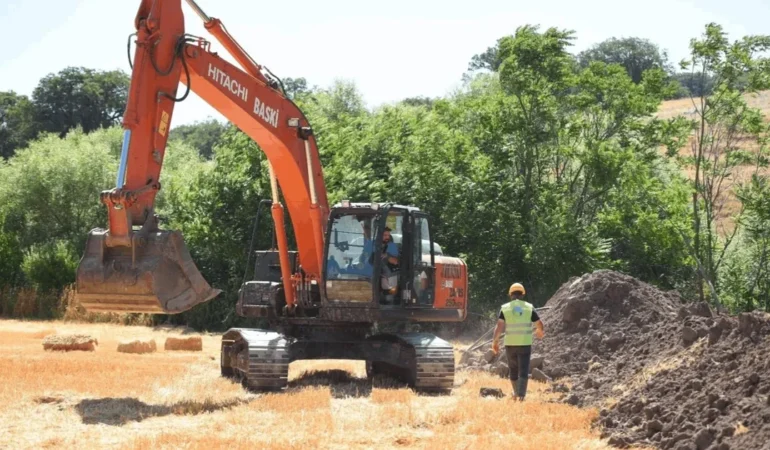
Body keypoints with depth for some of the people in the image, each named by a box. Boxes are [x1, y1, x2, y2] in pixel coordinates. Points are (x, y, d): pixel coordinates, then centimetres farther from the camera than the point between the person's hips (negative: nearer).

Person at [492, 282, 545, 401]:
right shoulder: (529, 308, 2)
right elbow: (540, 324, 4)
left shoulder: (505, 308, 1)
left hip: (510, 344, 1)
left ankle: (516, 394, 32)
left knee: (513, 370, 18)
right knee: (523, 372, -3)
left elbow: (499, 326, -10)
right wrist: (540, 332, 26)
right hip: (525, 344, -1)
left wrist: (495, 341, -10)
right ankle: (521, 395, -17)